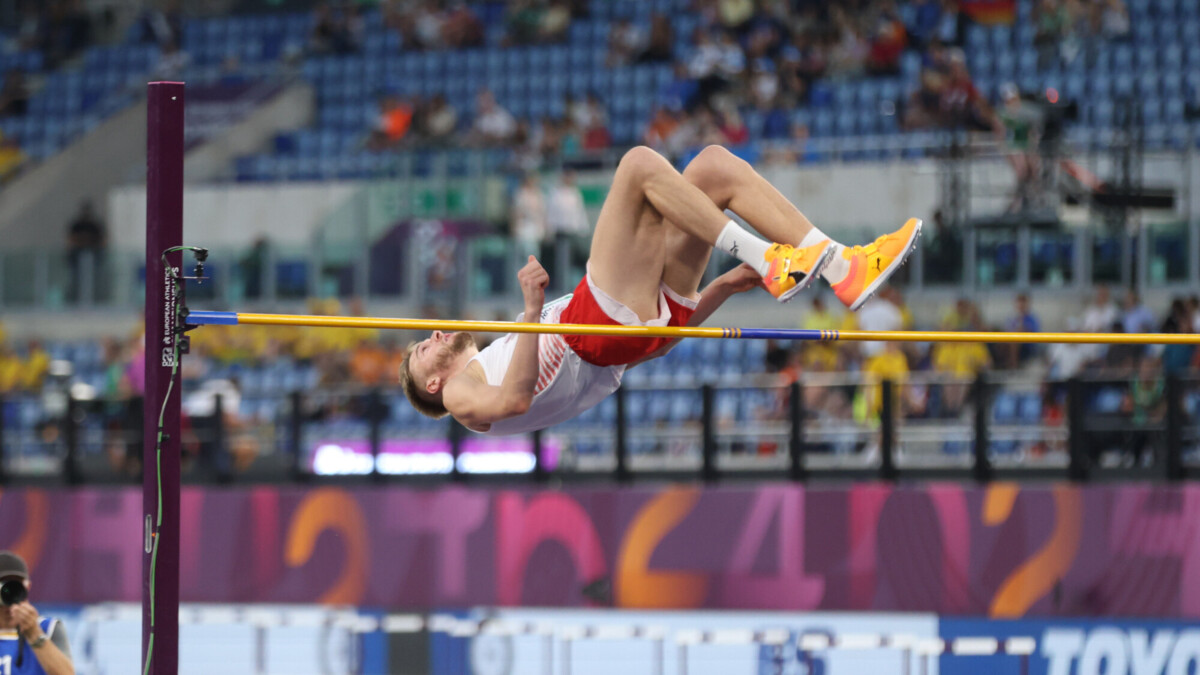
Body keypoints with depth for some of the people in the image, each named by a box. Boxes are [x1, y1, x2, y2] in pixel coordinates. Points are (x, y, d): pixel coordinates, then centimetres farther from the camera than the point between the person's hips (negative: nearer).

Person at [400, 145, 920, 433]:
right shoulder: (462, 393, 17)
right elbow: (514, 400, -11)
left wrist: (720, 290, 21)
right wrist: (532, 311, -21)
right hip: (600, 316, -7)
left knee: (715, 164, 0)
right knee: (640, 163, -16)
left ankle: (840, 267, -13)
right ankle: (765, 260, -25)